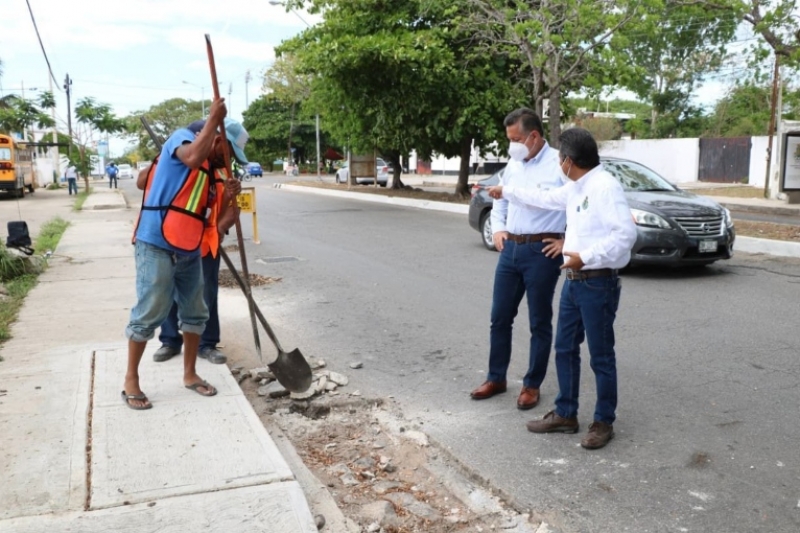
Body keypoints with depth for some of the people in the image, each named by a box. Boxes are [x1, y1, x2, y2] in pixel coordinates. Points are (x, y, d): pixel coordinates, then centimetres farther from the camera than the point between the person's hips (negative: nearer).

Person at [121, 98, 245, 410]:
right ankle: (131, 381, 10)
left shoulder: (214, 169, 16)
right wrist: (213, 119, -21)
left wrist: (228, 197, -2)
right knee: (149, 312, -4)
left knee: (195, 312, 13)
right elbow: (192, 158, -30)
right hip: (156, 245, -8)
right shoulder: (183, 137, -4)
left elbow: (214, 217, 16)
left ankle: (190, 374, 28)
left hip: (189, 250, 9)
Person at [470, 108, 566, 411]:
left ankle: (532, 385, 18)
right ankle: (496, 378, 26)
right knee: (500, 318, 12)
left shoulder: (559, 164, -11)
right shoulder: (513, 164, 11)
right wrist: (497, 229, 12)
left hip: (541, 252, -7)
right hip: (510, 249, 7)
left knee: (539, 323, 6)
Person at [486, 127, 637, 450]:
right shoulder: (575, 188, 12)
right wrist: (507, 192, 35)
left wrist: (585, 257, -26)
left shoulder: (605, 185, -17)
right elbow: (545, 199, 31)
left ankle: (604, 423, 17)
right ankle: (565, 415, 27)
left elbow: (626, 234, -24)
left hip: (599, 284, -9)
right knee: (565, 349, 15)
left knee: (601, 357, 3)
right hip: (574, 281, 10)